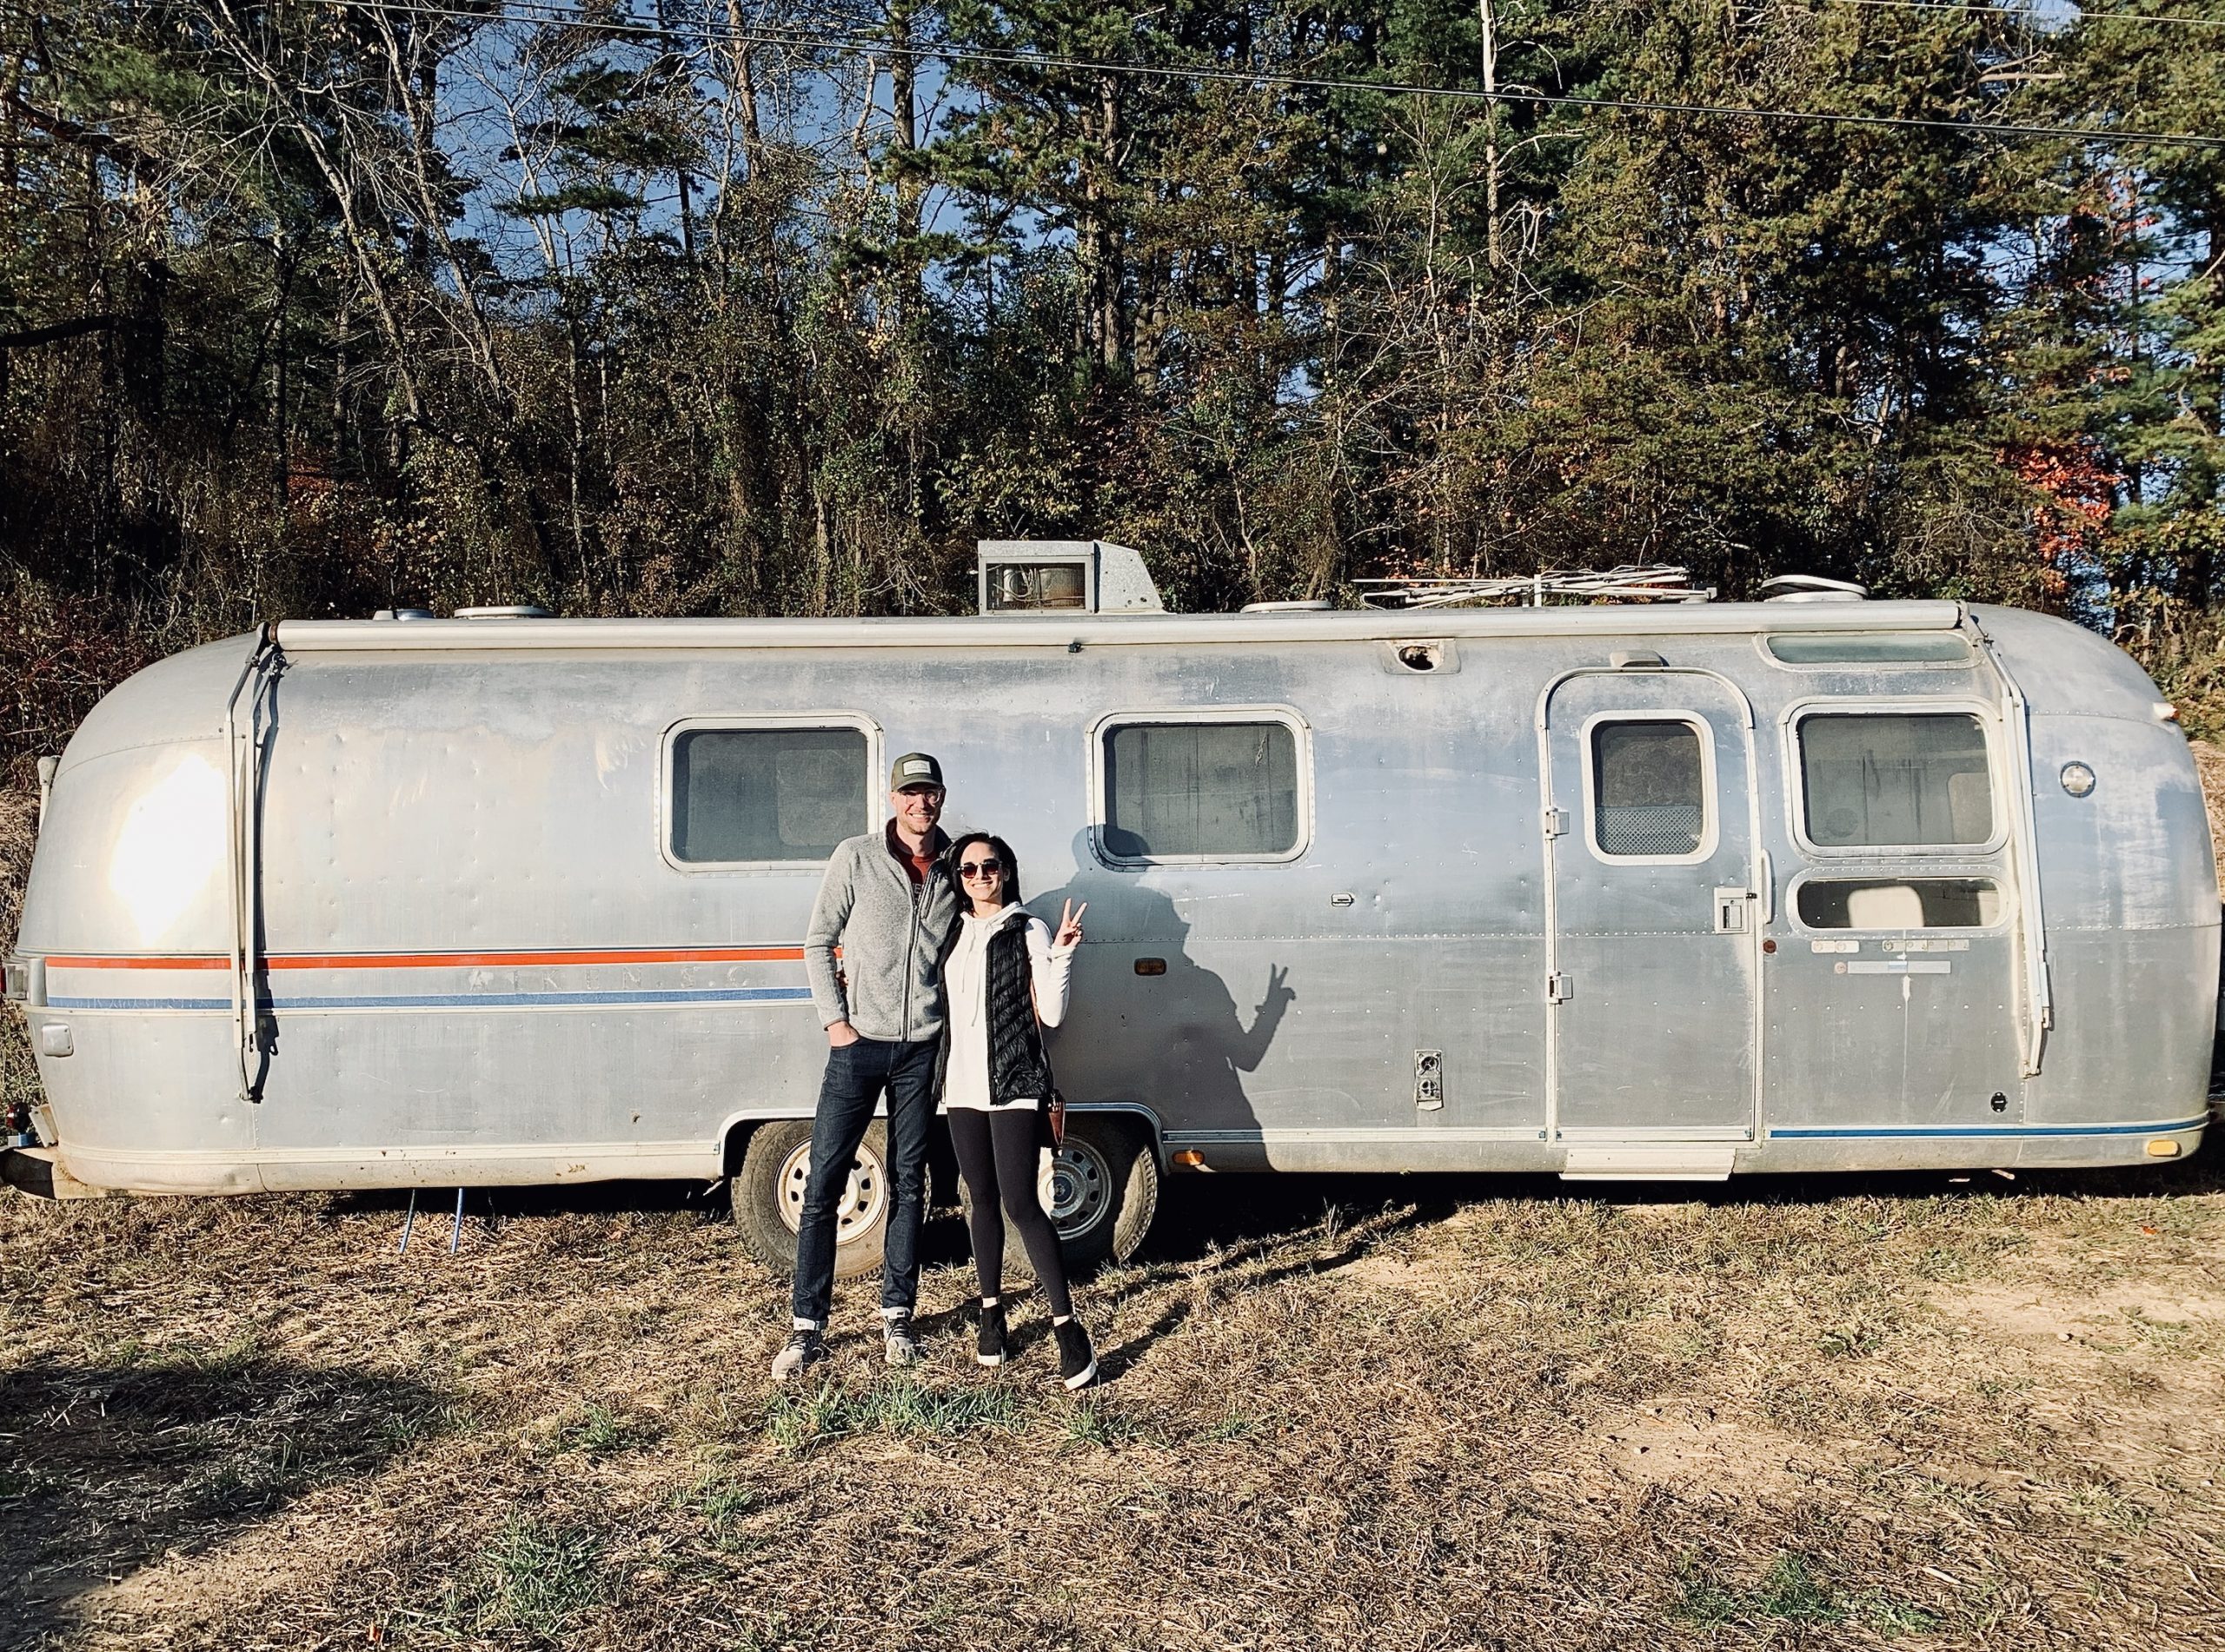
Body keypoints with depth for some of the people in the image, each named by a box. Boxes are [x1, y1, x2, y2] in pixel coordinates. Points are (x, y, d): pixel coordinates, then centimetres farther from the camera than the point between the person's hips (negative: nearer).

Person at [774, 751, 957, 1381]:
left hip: (922, 1047, 3)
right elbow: (818, 942, 0)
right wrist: (834, 1020, -7)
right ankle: (807, 1328, 7)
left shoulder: (954, 871, 5)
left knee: (909, 1186, 9)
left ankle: (896, 1316, 21)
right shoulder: (857, 857, -2)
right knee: (823, 1185, -2)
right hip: (859, 1044, -2)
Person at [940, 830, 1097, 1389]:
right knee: (983, 1200, 12)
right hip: (963, 1085, 5)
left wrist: (1062, 952, -16)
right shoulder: (954, 932, 12)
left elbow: (1051, 1014, -7)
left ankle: (1067, 1326, -7)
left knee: (1020, 1202, -11)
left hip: (1014, 1085, -5)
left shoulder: (1027, 931, -2)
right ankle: (992, 1311, 24)